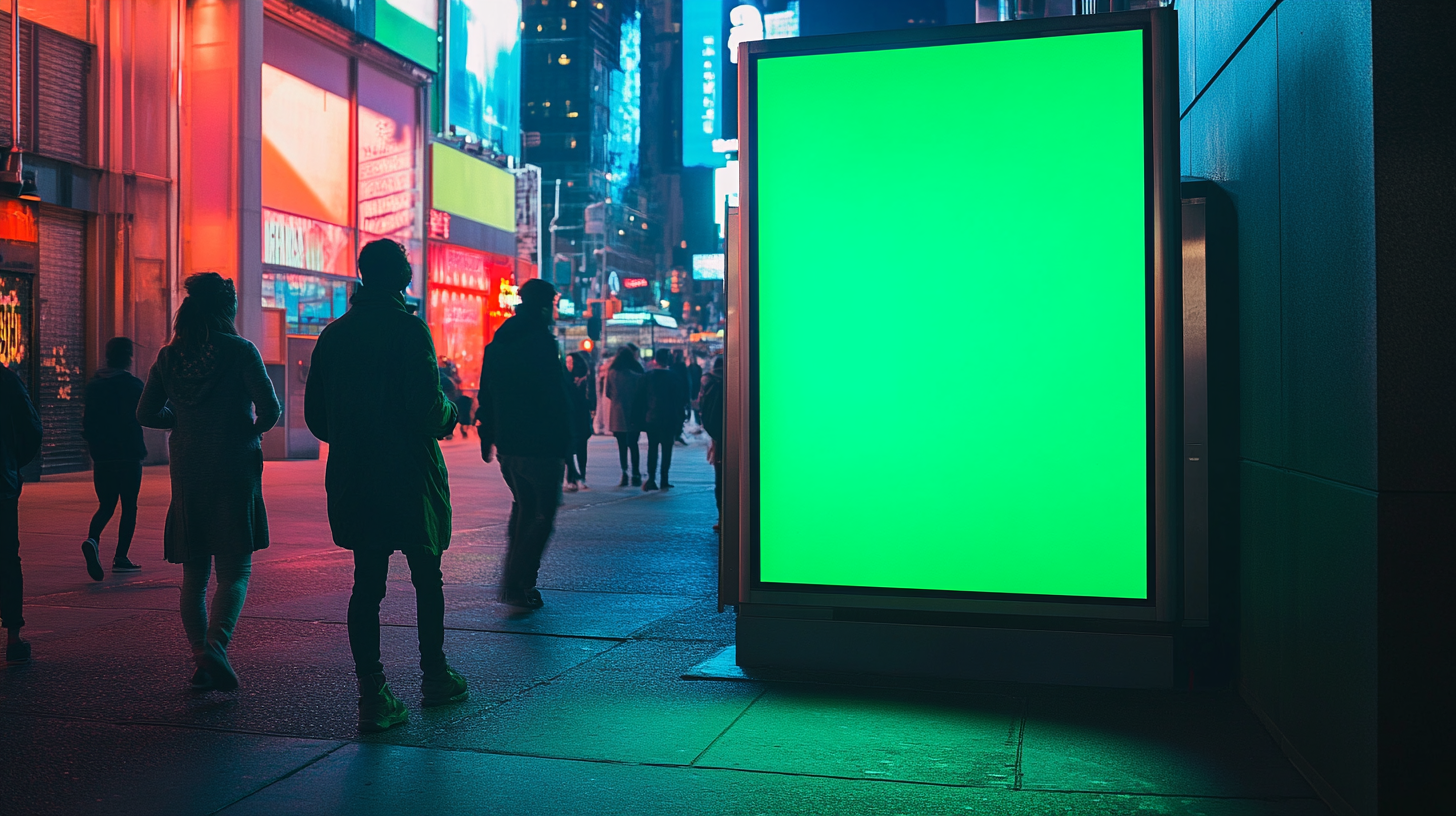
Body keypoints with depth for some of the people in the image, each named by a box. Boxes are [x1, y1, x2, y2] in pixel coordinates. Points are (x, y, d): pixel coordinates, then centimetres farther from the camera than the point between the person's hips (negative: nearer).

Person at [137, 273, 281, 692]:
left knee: (194, 573, 13)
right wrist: (254, 428, 6)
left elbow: (146, 414, 8)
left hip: (187, 472, 4)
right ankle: (216, 645, -19)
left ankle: (201, 659, 12)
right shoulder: (239, 351, -8)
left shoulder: (170, 356, 4)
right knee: (235, 569, 1)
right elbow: (270, 409, -14)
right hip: (234, 470, -4)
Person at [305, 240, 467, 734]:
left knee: (366, 583, 7)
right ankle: (434, 678, 26)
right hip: (409, 476, -4)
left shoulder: (333, 335, 7)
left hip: (353, 480, 5)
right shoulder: (409, 330, -12)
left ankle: (372, 697, 4)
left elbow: (316, 417, 9)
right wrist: (451, 412, 3)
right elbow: (429, 410, -19)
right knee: (427, 577, 13)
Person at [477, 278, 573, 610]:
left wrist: (487, 437, 20)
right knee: (543, 515, 0)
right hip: (539, 445, -8)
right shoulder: (542, 343, -13)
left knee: (523, 508, 20)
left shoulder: (496, 343, 11)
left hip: (507, 445, 8)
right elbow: (557, 399, -16)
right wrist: (564, 442, -10)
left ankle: (514, 581, 22)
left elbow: (486, 395, 14)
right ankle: (517, 585, -5)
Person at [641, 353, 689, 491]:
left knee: (652, 449, 7)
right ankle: (664, 481, 4)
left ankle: (651, 479, -2)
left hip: (651, 418, 1)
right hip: (669, 419, -1)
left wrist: (643, 418, 7)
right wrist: (679, 419, 7)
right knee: (667, 449, 5)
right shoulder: (675, 376, -4)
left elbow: (643, 398, 0)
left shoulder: (648, 376, -3)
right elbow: (681, 398, 0)